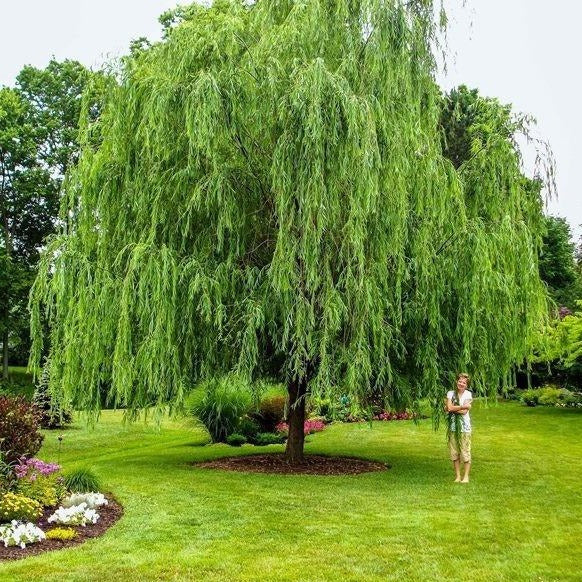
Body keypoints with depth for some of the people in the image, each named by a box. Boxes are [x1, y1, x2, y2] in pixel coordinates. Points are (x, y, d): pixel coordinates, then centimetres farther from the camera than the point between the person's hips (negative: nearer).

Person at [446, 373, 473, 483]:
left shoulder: (468, 394, -1)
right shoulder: (450, 393, 6)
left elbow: (464, 411, -11)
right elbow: (449, 407, -9)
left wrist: (452, 408, -6)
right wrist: (463, 406, -11)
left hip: (464, 426, -3)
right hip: (453, 425, 3)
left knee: (465, 451, -2)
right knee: (454, 452, 6)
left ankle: (466, 476, 7)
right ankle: (457, 476, 15)